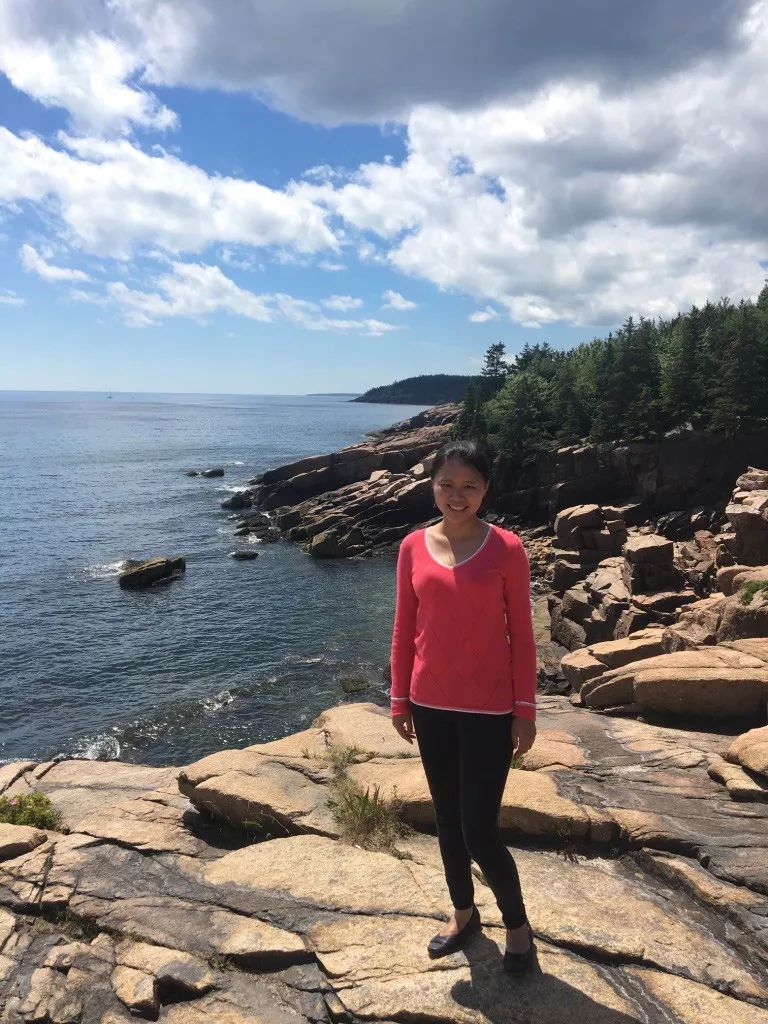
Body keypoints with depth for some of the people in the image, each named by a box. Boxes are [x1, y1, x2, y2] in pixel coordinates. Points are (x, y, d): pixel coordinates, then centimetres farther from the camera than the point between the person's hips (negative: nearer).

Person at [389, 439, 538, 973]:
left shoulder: (506, 548, -10)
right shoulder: (413, 547, -1)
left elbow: (522, 634, -6)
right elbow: (405, 629, 5)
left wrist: (526, 710, -6)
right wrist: (400, 699, 7)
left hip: (488, 708, -4)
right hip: (431, 704, 4)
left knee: (480, 831, 1)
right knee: (447, 820, 18)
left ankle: (518, 923, 29)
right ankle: (464, 913, 41)